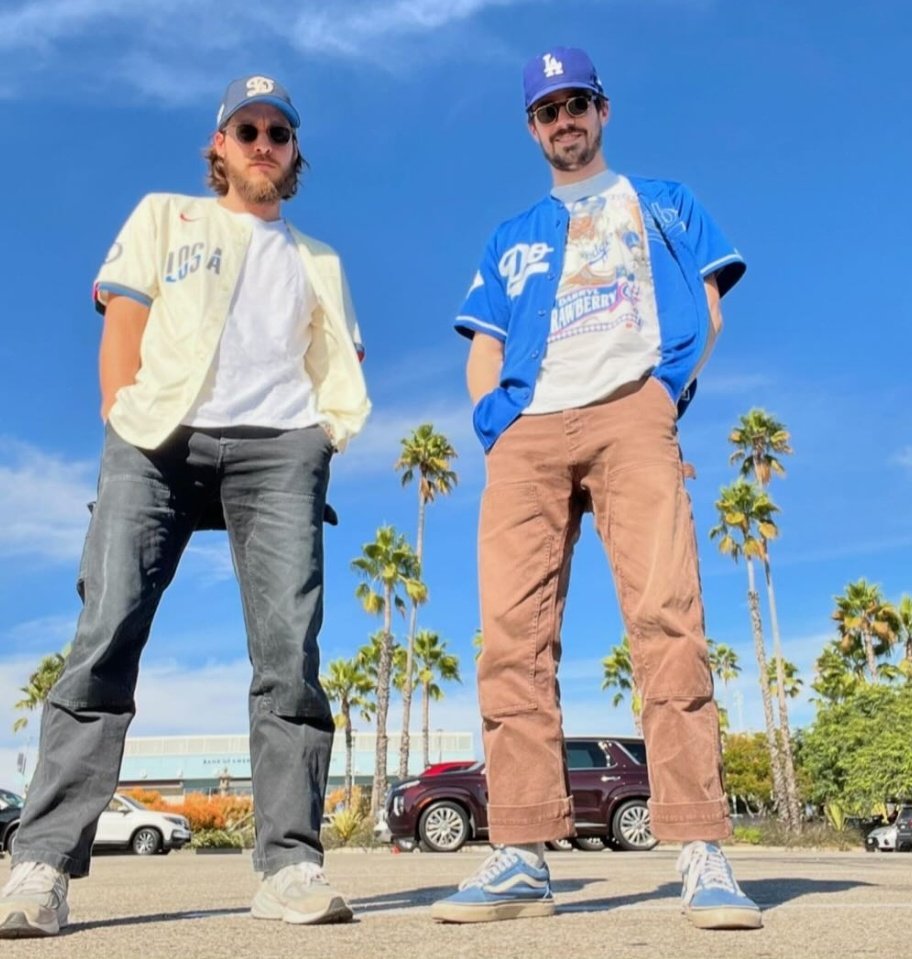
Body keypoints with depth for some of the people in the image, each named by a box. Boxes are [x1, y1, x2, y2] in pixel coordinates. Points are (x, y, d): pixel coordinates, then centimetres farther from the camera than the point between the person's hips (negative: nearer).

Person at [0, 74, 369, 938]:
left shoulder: (318, 262, 29)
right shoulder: (165, 217, 24)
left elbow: (340, 368, 22)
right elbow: (123, 323, 10)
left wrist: (319, 438, 3)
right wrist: (123, 425, -4)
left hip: (277, 447, 1)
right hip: (159, 438, -1)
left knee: (289, 648, -13)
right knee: (107, 632, -14)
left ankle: (290, 865, -11)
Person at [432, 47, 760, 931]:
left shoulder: (664, 205, 25)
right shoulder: (511, 239, 30)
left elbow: (706, 303, 14)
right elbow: (484, 350, 22)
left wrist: (671, 388, -3)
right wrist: (492, 421, 3)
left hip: (630, 414, -2)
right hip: (527, 432, 3)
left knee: (665, 617, -19)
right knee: (512, 633, -11)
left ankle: (701, 854, -17)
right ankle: (521, 856, -9)